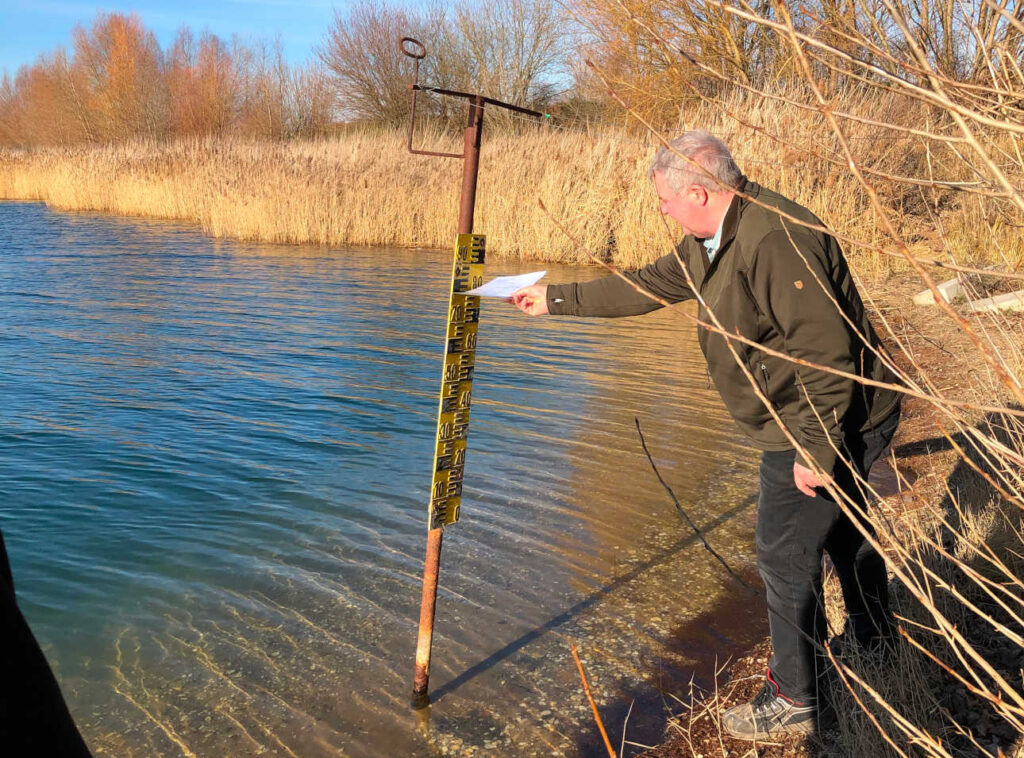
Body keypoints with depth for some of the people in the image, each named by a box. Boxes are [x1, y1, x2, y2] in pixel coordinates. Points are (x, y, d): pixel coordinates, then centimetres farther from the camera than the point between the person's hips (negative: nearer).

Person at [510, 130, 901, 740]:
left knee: (787, 554, 0)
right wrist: (556, 299, 15)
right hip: (815, 422, 10)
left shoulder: (776, 240, -29)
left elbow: (827, 351, -31)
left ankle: (796, 700, 18)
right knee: (842, 531, 26)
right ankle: (874, 644, 48)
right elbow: (644, 287, 13)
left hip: (828, 426, -10)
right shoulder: (711, 241, 5)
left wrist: (816, 448, -28)